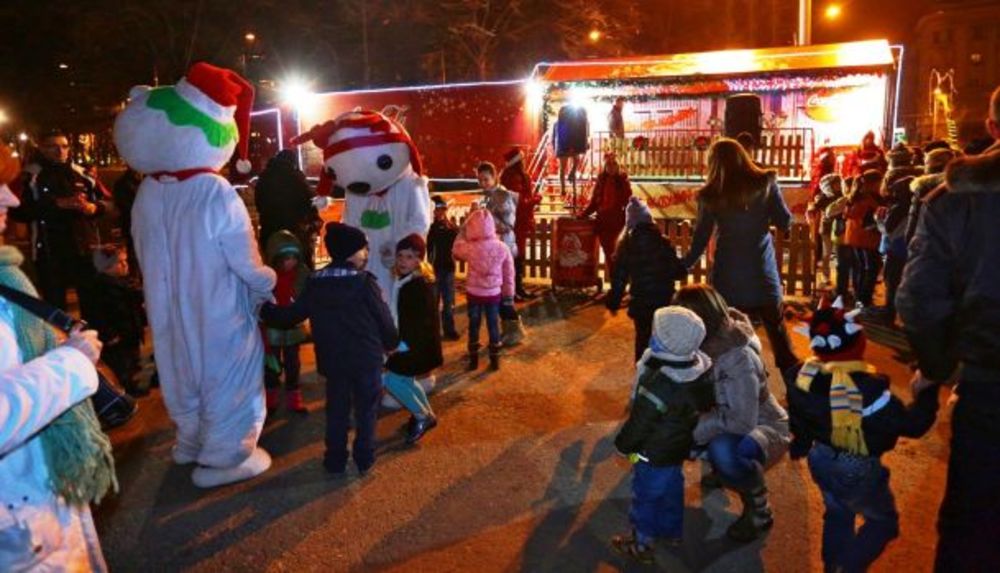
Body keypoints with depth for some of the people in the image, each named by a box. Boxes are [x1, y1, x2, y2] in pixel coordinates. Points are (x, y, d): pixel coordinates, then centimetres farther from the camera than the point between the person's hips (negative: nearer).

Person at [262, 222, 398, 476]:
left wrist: (265, 310, 23)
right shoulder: (365, 282, -12)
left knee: (337, 410, 15)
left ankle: (336, 462, 20)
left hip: (332, 360, 4)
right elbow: (384, 320, -8)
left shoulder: (314, 283, 1)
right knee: (366, 410, 10)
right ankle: (364, 461, 17)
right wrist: (391, 344, 11)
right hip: (367, 357, -4)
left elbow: (292, 315, 6)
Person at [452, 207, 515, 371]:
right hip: (494, 293, 1)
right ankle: (495, 360, 20)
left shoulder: (470, 248, -18)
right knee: (493, 325, 13)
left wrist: (464, 228, 10)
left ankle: (473, 360, 22)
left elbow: (456, 249, 6)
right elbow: (509, 274, -2)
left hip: (474, 293, -1)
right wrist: (509, 295, 10)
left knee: (474, 325, 13)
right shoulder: (502, 247, -11)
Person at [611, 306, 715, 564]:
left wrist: (623, 444, -5)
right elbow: (705, 404, 2)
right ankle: (672, 532, 48)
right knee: (672, 488, 27)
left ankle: (642, 544, 32)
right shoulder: (702, 367, -17)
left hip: (654, 454, -7)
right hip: (681, 445, 7)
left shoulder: (658, 387, -38)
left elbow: (639, 423, -23)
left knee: (646, 496, 13)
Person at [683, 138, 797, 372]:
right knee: (777, 330, 17)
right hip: (762, 272, 1)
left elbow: (700, 241, -2)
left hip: (727, 275, -1)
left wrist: (680, 267, 11)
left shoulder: (710, 196, -6)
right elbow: (785, 223, -1)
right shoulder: (765, 183, -4)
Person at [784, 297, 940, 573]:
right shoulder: (868, 388, -33)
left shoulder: (803, 375, -13)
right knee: (884, 521, 19)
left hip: (820, 460, 6)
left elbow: (798, 418, 4)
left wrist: (801, 445, 22)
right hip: (857, 470, -6)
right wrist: (926, 393, -6)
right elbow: (912, 425, -21)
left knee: (837, 514, 28)